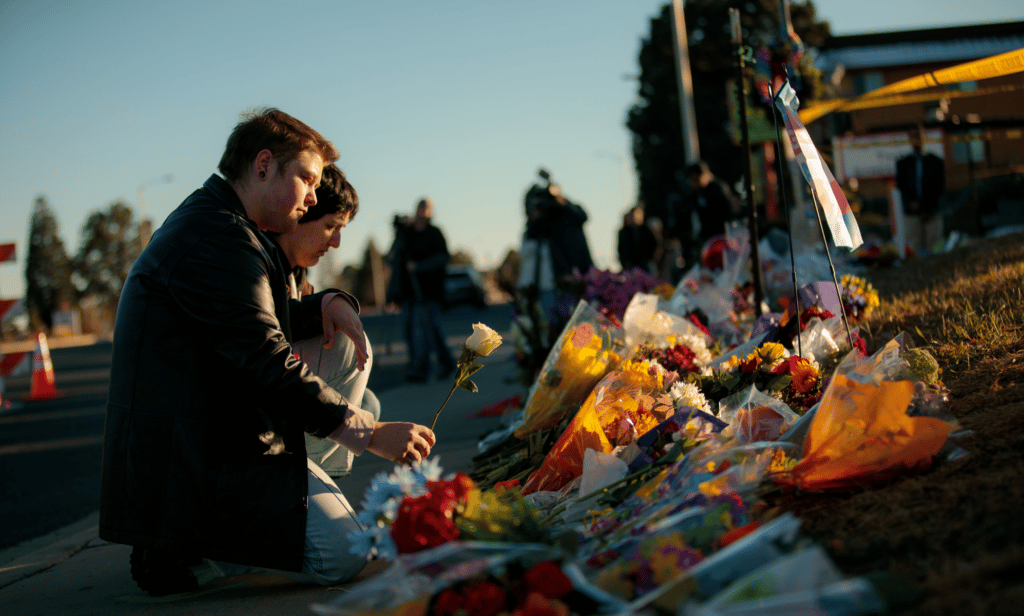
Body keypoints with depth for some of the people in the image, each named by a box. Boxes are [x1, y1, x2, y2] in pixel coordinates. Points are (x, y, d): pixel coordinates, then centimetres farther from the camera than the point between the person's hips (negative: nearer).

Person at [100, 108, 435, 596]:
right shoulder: (215, 236, -17)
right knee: (343, 555, -16)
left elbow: (258, 319, 26)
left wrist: (326, 304, 4)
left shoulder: (209, 222, 17)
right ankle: (177, 545, -3)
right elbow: (266, 363, -23)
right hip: (196, 459, -11)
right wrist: (369, 432, -23)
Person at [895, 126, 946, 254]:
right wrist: (910, 202, -11)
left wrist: (929, 209, -6)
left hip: (932, 213, 0)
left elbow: (940, 188, 6)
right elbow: (901, 187, 8)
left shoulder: (936, 162, 11)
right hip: (911, 213, 1)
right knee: (915, 247, -7)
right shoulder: (903, 163, 15)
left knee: (934, 247, -6)